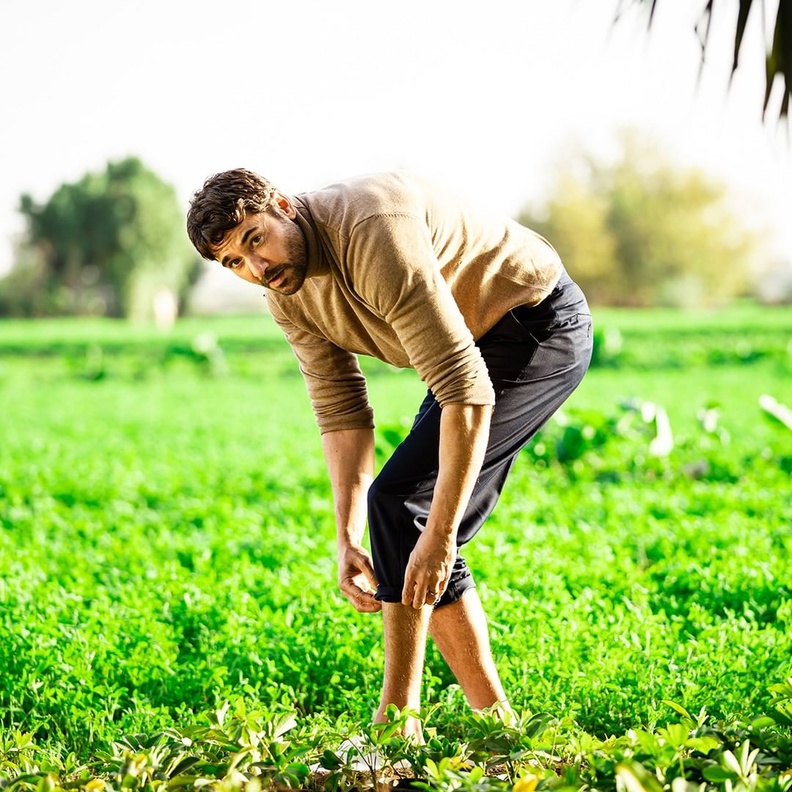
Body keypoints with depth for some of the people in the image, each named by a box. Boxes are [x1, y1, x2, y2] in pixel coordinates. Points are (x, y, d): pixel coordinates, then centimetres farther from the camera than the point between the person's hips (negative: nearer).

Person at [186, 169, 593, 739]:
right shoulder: (286, 291, -4)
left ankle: (398, 723, -11)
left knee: (400, 501, -17)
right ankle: (493, 719, 15)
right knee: (419, 533, 6)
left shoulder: (375, 233, -32)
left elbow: (466, 391, -34)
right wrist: (348, 539, -9)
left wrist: (440, 531, -35)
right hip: (474, 342, 9)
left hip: (542, 325, -9)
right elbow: (341, 410, 0)